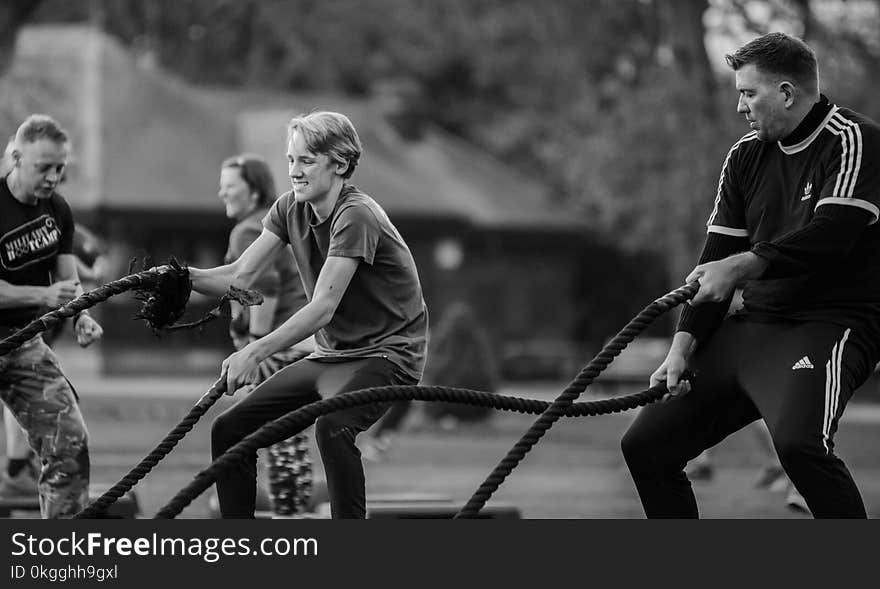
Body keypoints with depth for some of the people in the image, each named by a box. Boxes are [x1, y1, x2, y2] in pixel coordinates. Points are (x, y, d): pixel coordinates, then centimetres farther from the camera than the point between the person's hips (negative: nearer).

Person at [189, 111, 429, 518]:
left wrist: (255, 353, -37)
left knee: (332, 427, -36)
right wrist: (186, 275, -22)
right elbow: (240, 277, -2)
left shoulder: (356, 216, -22)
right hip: (331, 355, 8)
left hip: (386, 353, -8)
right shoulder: (291, 209, 3)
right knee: (229, 430, -1)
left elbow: (323, 308, -29)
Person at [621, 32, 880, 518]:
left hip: (829, 324, -8)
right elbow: (715, 259, 10)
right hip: (753, 327, 8)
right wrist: (683, 346, -2)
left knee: (797, 442, -35)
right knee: (645, 446, 4)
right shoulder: (745, 157, 13)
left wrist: (741, 266, -27)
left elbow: (831, 236, -22)